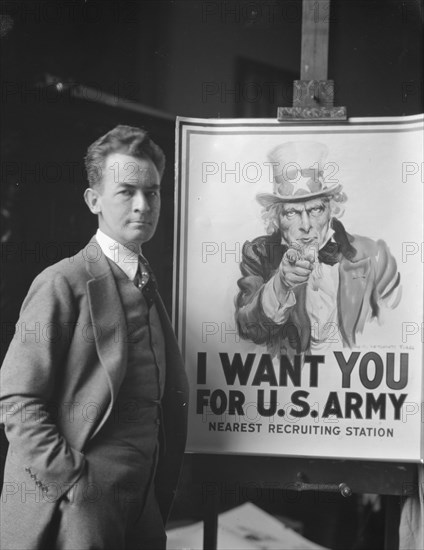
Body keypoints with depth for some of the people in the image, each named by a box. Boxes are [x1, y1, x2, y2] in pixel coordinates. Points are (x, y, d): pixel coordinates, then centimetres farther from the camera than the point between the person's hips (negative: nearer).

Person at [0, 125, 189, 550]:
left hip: (143, 512, 7)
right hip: (77, 512, -7)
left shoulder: (148, 288, 15)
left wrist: (160, 496, 9)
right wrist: (75, 483, -19)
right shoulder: (64, 283, -8)